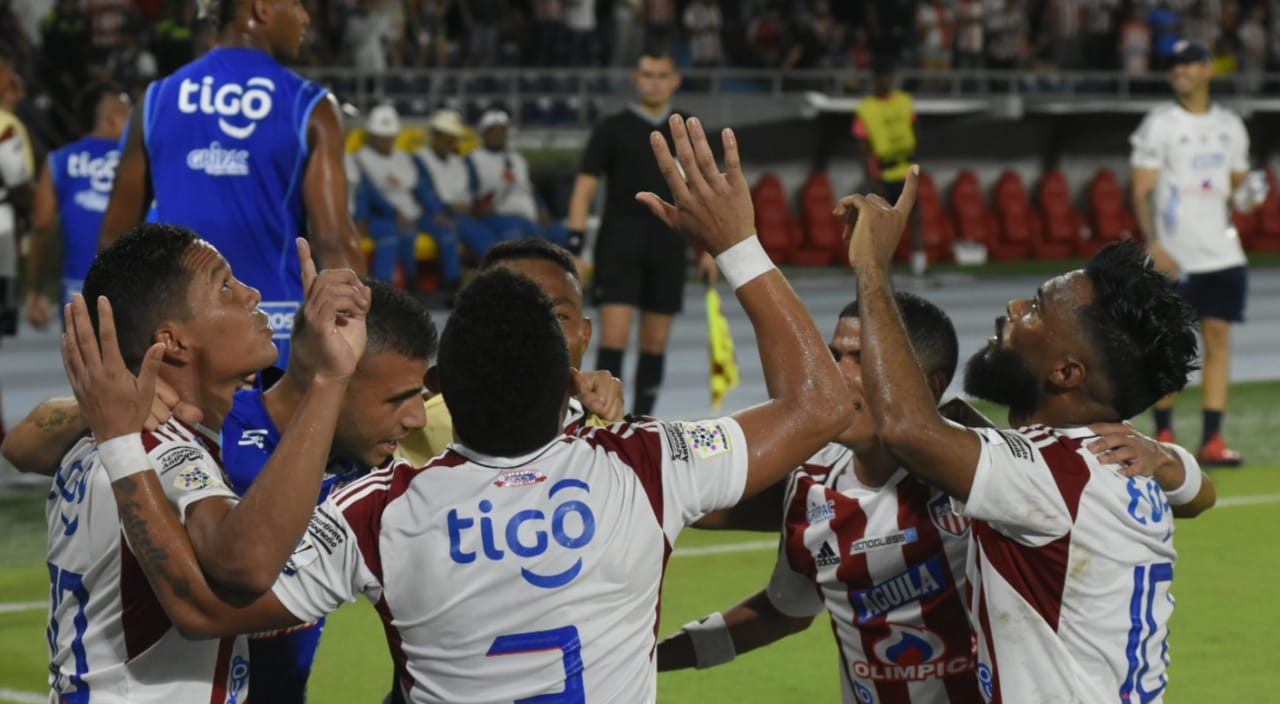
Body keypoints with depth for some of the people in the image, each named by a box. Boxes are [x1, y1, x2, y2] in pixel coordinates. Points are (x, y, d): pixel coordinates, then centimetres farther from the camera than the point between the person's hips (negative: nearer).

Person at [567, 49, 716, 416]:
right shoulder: (612, 129, 0)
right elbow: (583, 190, -1)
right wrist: (574, 249, -9)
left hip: (668, 251, 3)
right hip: (619, 248, -3)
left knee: (656, 344, 7)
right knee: (613, 337, -12)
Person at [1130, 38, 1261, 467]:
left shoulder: (1230, 126, 11)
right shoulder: (1158, 124, -2)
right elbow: (1141, 192, -6)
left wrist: (1245, 197, -3)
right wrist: (1154, 244, -19)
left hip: (1222, 254, 4)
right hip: (1174, 257, -4)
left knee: (1219, 341, -1)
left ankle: (1212, 440, 1)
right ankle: (1163, 436, 10)